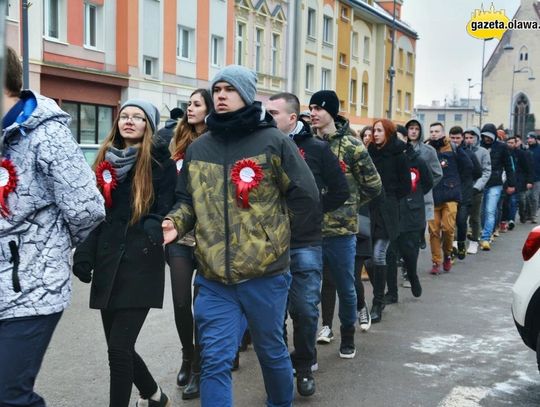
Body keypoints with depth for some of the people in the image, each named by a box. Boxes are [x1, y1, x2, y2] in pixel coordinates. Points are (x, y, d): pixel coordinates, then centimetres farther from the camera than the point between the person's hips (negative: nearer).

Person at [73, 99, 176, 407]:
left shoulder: (159, 161, -2)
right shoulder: (106, 159, 14)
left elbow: (164, 211, -7)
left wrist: (148, 236, -25)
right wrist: (85, 254, 4)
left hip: (140, 266, -6)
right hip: (107, 264, 6)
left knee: (119, 349, -8)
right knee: (120, 347, 12)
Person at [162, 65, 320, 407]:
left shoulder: (273, 141, -5)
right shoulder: (198, 148, 8)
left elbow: (307, 197, -5)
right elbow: (188, 199, 16)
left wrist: (268, 228, 2)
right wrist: (176, 222, -5)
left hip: (265, 273, -2)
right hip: (213, 277, 2)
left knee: (271, 351, 18)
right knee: (215, 361, 2)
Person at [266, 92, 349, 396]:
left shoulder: (317, 149, -2)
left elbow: (340, 191, 3)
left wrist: (312, 210, 2)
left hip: (306, 244, -2)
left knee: (305, 309, 2)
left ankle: (304, 366, 22)